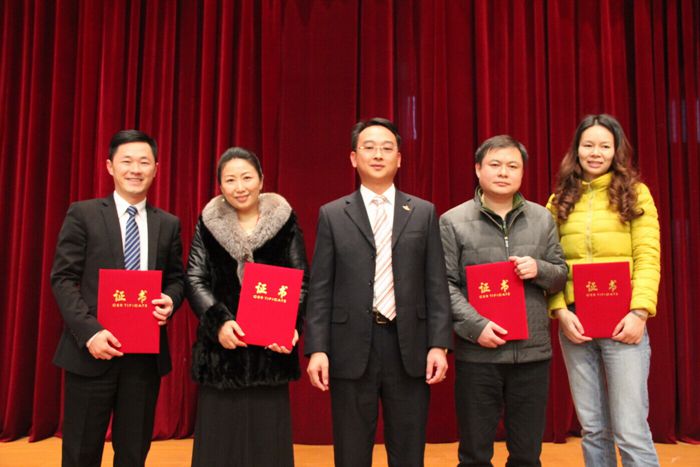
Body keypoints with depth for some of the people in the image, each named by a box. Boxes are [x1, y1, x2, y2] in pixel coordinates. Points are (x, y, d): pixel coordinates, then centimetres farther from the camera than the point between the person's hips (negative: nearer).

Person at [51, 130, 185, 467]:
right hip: (92, 349, -2)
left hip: (147, 353, 3)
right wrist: (89, 331, -16)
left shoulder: (168, 224, 9)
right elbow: (63, 279, -4)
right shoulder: (83, 214, 1)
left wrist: (170, 301, -10)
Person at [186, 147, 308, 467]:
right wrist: (219, 321, -17)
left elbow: (301, 282, 0)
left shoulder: (284, 221, 3)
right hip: (221, 348, 1)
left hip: (271, 348, 0)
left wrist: (291, 325, -16)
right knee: (220, 439, 6)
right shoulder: (208, 223, 6)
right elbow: (195, 279, -1)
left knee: (267, 440, 5)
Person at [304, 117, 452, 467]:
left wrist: (438, 344, -4)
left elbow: (436, 286, 4)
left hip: (409, 348, 1)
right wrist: (317, 349, -6)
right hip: (352, 349, 0)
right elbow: (320, 289, 2)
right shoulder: (332, 215, 5)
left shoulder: (424, 213, 8)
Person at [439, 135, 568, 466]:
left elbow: (561, 275, 13)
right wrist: (475, 326, -15)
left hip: (533, 352, 3)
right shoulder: (452, 221, -1)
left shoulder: (542, 219, 8)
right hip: (477, 354, -2)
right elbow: (444, 285, -4)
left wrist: (539, 270, -9)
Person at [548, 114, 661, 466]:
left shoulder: (634, 193, 5)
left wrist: (639, 311, -14)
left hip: (622, 319, -2)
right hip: (574, 321, 3)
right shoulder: (561, 199, 11)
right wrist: (560, 311, -8)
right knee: (593, 429, 11)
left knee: (631, 431, -4)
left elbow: (648, 258, -2)